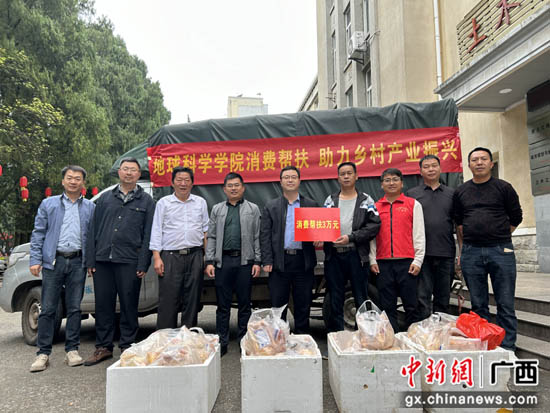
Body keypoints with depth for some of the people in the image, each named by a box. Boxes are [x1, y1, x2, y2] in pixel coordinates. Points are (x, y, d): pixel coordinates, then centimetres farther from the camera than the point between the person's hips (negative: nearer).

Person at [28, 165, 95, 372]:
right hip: (53, 261, 0)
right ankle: (43, 353, 9)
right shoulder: (48, 204, 10)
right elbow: (38, 233, 7)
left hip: (78, 262, 0)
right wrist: (35, 260, -2)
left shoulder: (90, 207, 10)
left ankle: (72, 350, 14)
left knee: (74, 308, 5)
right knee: (48, 309, 1)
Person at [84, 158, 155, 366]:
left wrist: (143, 265, -7)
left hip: (129, 262, -3)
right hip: (102, 260, 3)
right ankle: (103, 347, 22)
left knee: (128, 306, 3)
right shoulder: (105, 198, 15)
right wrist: (90, 261, 5)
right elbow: (93, 230, 13)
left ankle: (127, 347, 17)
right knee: (103, 305, 8)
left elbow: (148, 235, 1)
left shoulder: (146, 201, 7)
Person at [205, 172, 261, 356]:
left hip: (245, 260, -1)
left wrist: (257, 261, -3)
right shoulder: (217, 209, 12)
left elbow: (257, 237, 4)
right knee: (223, 304, 6)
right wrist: (210, 261, 0)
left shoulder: (253, 209, 8)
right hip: (222, 261, 1)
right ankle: (222, 342, 16)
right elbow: (211, 237, 9)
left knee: (244, 303, 6)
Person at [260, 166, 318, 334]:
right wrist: (267, 261, -6)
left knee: (303, 305, 9)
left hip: (303, 261, 1)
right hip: (279, 261, 0)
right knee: (278, 305, 6)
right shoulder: (271, 206, 7)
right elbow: (264, 235, 2)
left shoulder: (312, 205, 9)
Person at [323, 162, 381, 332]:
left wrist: (351, 237, -14)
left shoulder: (366, 200, 5)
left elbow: (374, 225, -6)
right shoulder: (330, 200, 14)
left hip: (356, 254, -2)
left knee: (361, 299, 4)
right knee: (335, 301, 10)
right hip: (333, 255, 3)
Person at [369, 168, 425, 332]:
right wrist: (372, 260, 4)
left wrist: (418, 260, -4)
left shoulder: (413, 204, 7)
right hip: (383, 263, 2)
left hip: (407, 262, -2)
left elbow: (419, 234, 3)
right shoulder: (375, 207, 13)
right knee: (387, 306, 6)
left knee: (411, 305, 1)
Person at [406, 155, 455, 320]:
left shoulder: (452, 193, 13)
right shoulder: (412, 194, 8)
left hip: (446, 253, 2)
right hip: (422, 253, -2)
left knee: (443, 297, 10)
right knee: (422, 297, -3)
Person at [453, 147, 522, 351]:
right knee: (478, 305, 8)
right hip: (471, 253, 2)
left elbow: (516, 218, 10)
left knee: (505, 305, 1)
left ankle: (507, 348, 10)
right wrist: (462, 250, 10)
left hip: (501, 251, -2)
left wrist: (499, 238, 10)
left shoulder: (504, 187, 4)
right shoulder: (460, 192, 11)